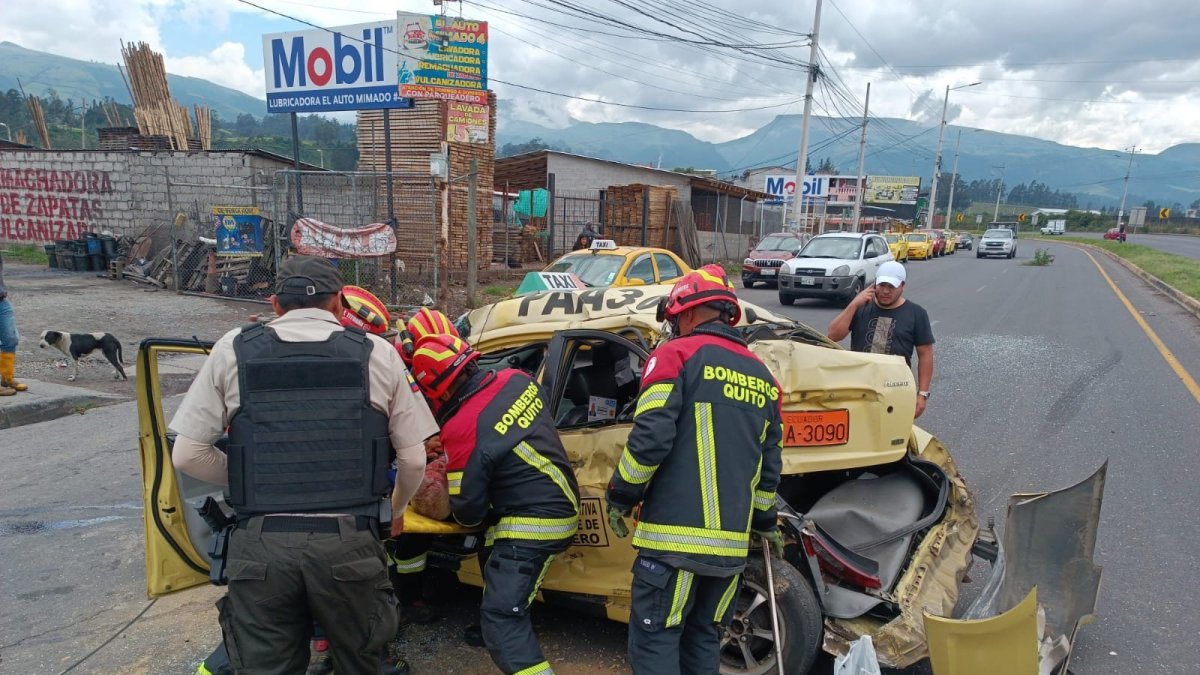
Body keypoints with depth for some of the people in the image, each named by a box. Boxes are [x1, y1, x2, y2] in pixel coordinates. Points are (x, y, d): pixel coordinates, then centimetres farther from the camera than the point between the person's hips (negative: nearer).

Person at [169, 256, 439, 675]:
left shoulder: (233, 350, 4)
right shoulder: (377, 353, 3)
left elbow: (187, 455, 5)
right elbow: (413, 460, 5)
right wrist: (395, 510, 25)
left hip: (260, 545, 0)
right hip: (347, 543, 0)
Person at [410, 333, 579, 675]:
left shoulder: (463, 428, -23)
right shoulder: (517, 380, -3)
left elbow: (468, 511, -12)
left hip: (534, 524, -10)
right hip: (559, 504, 10)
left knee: (500, 617, -8)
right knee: (493, 557, 31)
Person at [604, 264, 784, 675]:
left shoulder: (677, 355, -5)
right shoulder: (762, 377, 15)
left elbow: (650, 438, -14)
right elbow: (770, 465, 18)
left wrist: (620, 496, -1)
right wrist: (765, 522, 31)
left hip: (675, 535, -6)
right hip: (732, 542, 7)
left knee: (655, 641, 3)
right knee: (703, 640, 19)